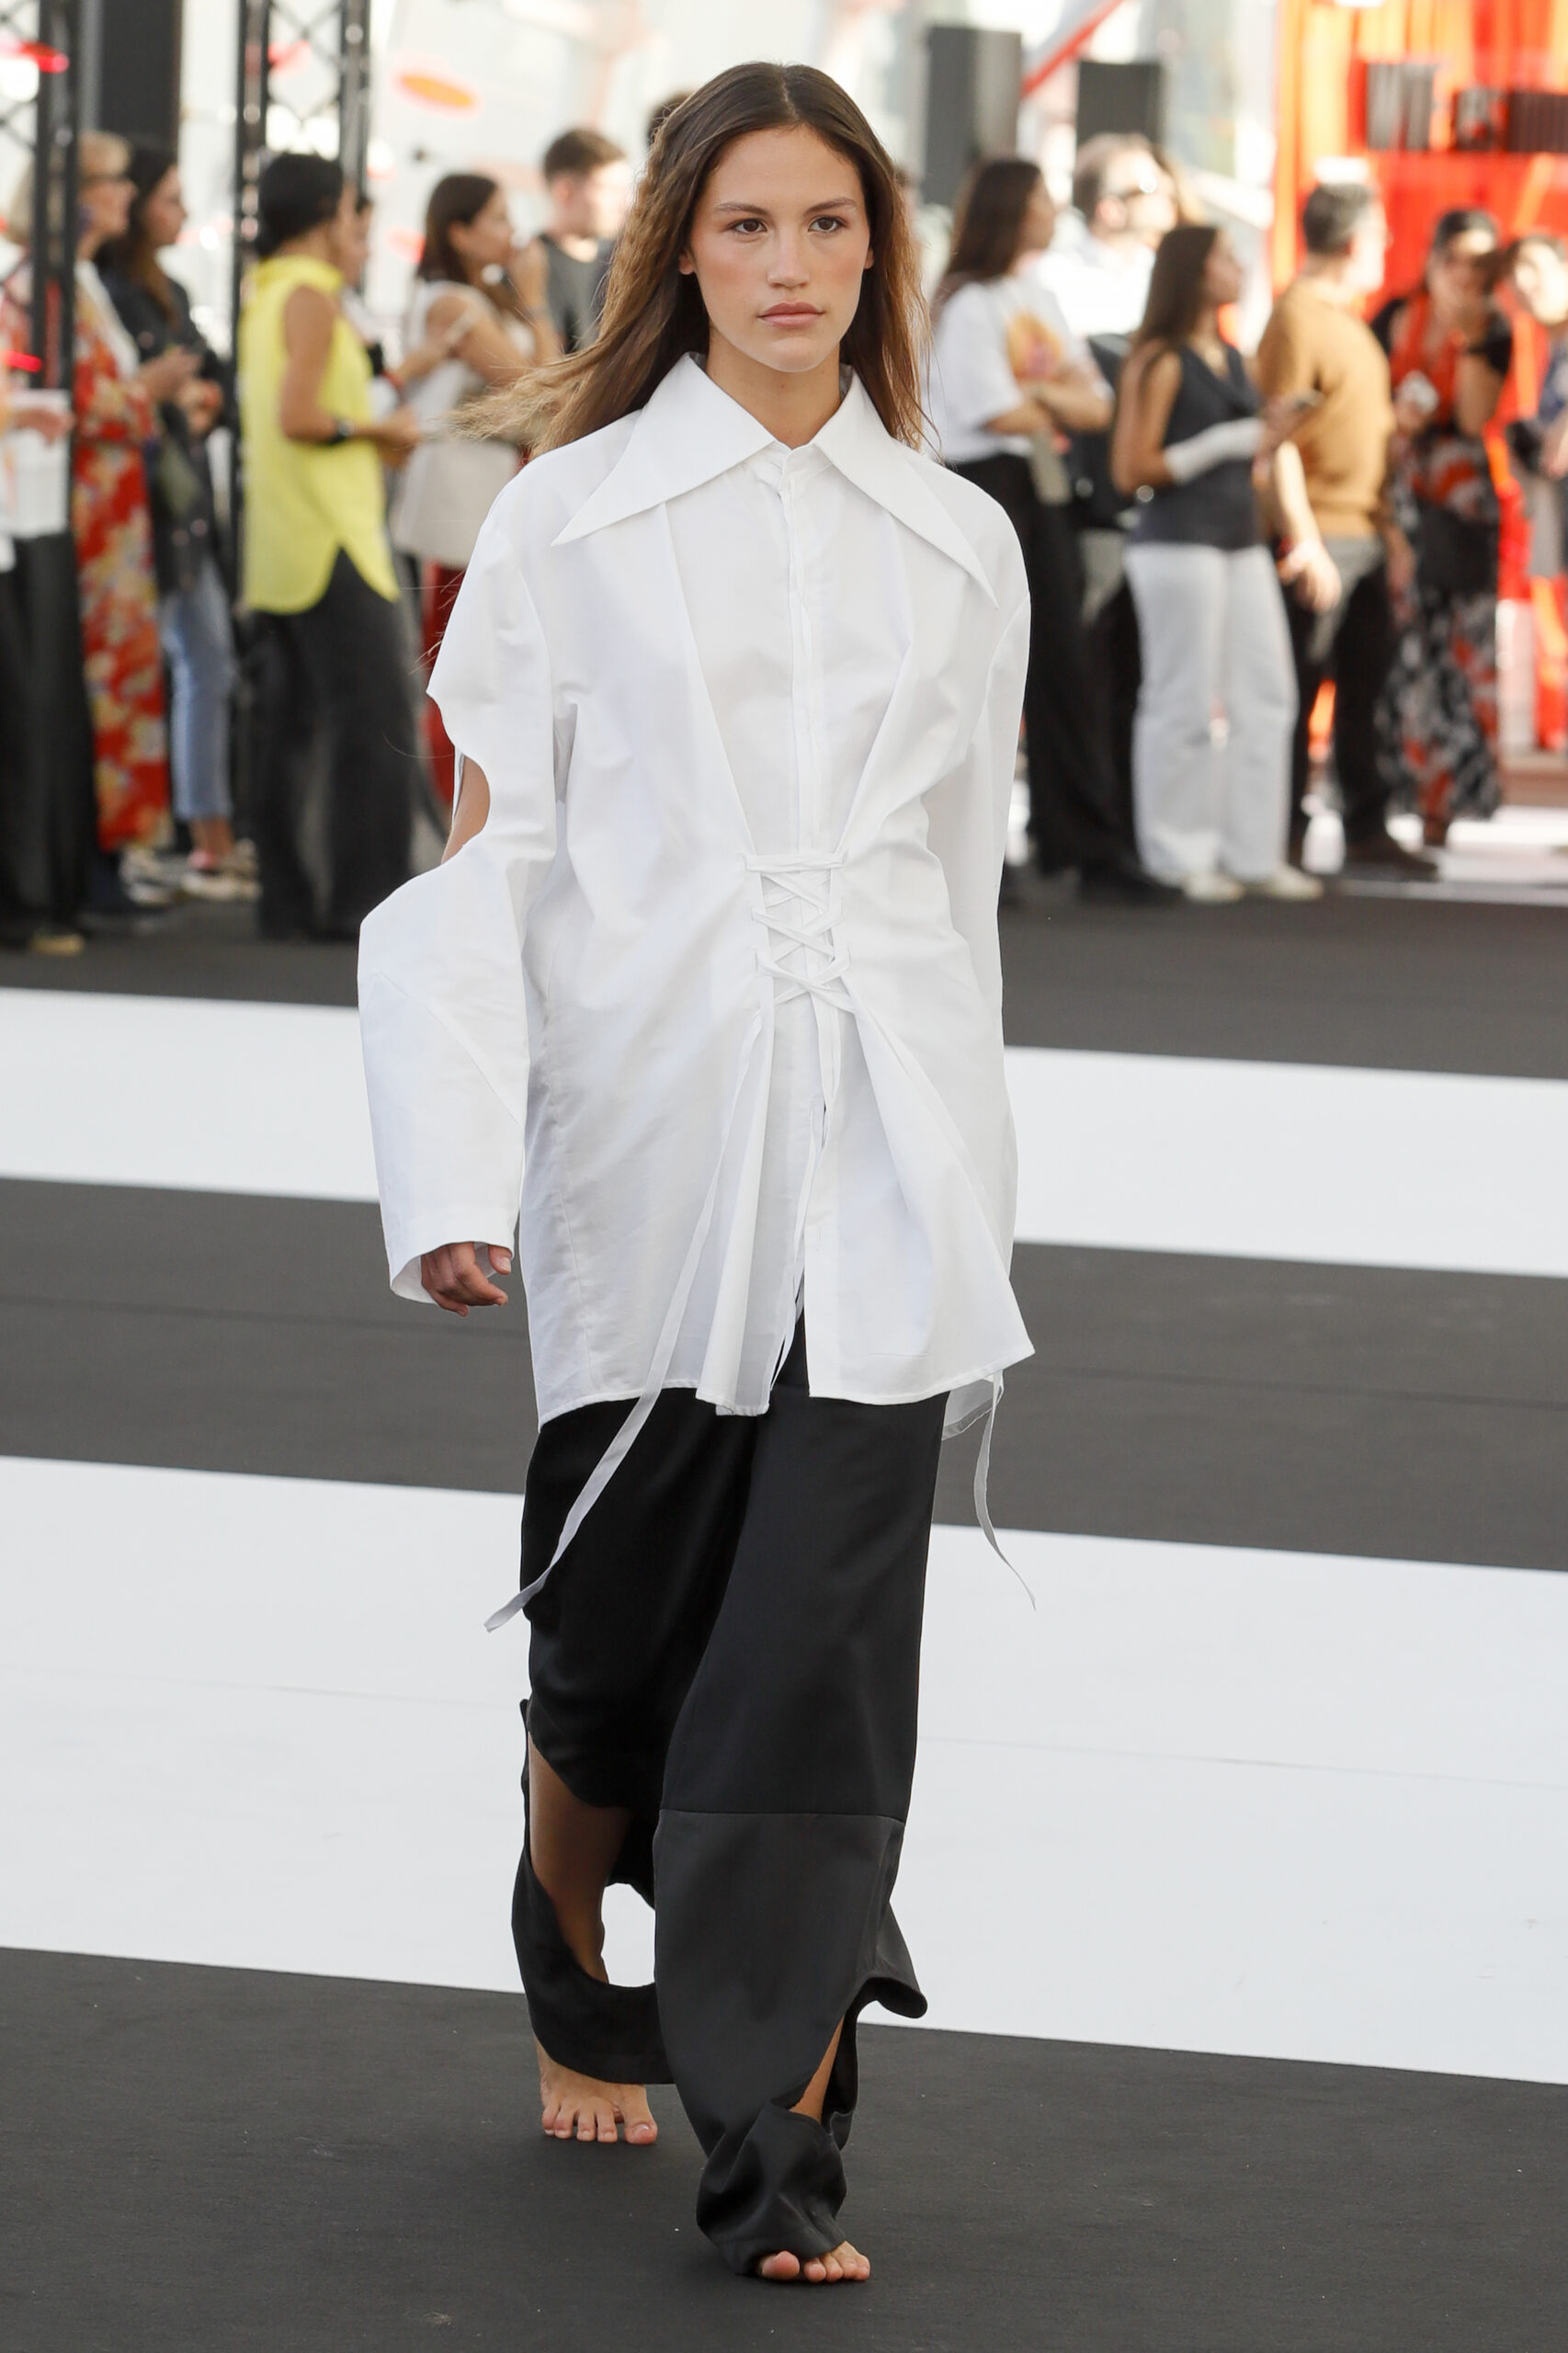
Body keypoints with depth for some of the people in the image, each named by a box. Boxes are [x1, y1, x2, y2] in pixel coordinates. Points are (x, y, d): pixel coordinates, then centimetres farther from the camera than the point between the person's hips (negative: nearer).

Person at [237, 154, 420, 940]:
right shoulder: (311, 294, -12)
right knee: (375, 721, -9)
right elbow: (298, 415, -21)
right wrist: (380, 430, -8)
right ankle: (364, 897, -12)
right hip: (330, 536, -10)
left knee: (290, 720, 10)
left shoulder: (265, 293, 16)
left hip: (282, 541, 10)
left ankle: (286, 896, 11)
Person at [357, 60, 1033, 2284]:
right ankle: (577, 1979, 38)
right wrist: (456, 1174, -9)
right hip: (652, 1140, -1)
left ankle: (787, 2142, -5)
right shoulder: (571, 514, 2)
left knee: (833, 1635, -7)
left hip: (882, 1142, 1)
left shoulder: (959, 548, 10)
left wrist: (970, 1185, 18)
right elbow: (488, 853, 0)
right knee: (623, 1623, 9)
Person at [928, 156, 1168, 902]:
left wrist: (1043, 394, -8)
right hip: (982, 484, -8)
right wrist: (1062, 406, 3)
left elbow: (1097, 405, 12)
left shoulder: (1041, 301, 17)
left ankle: (1090, 848, 7)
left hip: (1040, 490, 8)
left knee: (1063, 666, 6)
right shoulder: (969, 302, -8)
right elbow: (996, 413, -16)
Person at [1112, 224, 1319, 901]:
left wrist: (1273, 432, 5)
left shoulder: (1231, 359, 17)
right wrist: (1224, 444, -14)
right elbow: (1132, 468, -13)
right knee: (1185, 703, -4)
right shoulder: (1161, 363, -8)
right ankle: (1180, 857, 3)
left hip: (1241, 541, 8)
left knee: (1266, 696, 6)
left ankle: (1254, 852, 11)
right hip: (1179, 543, -8)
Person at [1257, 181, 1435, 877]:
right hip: (1319, 541, -9)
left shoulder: (1345, 319, 18)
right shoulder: (1297, 318, -11)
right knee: (1297, 694, -5)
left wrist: (1388, 527, 21)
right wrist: (1303, 541, -22)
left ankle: (1367, 829, 16)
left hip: (1362, 538, 9)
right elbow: (1278, 438, -17)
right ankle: (1286, 840, -2)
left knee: (1364, 685, 11)